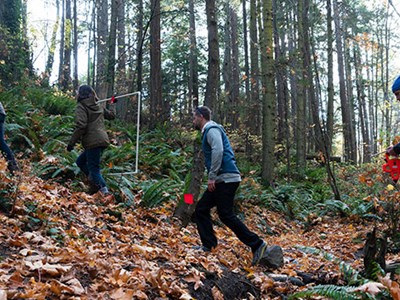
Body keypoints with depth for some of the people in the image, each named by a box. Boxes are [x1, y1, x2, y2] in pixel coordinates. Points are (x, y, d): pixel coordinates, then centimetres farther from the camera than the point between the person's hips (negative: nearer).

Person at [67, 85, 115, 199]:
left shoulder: (81, 107, -5)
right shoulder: (99, 107, 16)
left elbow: (81, 126, -17)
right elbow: (111, 116, 31)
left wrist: (71, 142, -12)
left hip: (93, 142, -8)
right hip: (103, 140, 8)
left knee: (93, 169, -7)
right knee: (80, 161, 21)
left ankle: (105, 192, -20)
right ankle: (94, 184, 12)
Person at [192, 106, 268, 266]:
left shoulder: (212, 129, -9)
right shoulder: (208, 131, 23)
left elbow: (218, 151, -24)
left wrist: (212, 176, -23)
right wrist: (213, 177, 20)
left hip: (226, 179, -10)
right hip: (220, 180, 10)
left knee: (226, 215, -11)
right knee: (201, 210, 9)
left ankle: (256, 244, -8)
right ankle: (208, 245, 10)